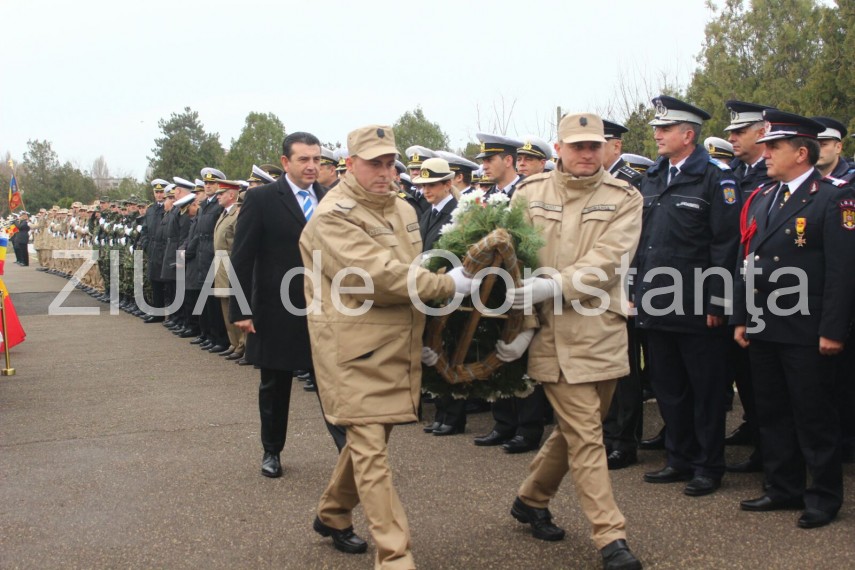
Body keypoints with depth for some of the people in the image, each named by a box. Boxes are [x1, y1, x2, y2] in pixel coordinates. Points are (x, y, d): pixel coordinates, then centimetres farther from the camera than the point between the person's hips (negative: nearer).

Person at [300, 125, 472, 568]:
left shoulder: (403, 210, 12)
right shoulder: (333, 217, -14)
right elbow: (380, 278, -23)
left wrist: (424, 342, 15)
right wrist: (450, 285, -16)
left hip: (397, 348, 8)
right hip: (357, 352, -8)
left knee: (367, 438, 18)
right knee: (371, 452, -6)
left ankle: (332, 515, 38)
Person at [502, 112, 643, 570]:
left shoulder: (624, 199, 0)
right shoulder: (529, 193, 3)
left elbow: (607, 261, -13)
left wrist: (551, 286, -24)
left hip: (604, 333, 2)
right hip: (555, 334, -2)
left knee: (575, 429, 15)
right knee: (586, 435, -4)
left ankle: (531, 500, 37)